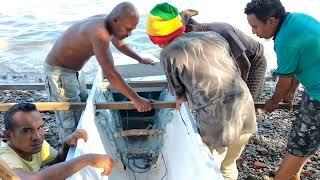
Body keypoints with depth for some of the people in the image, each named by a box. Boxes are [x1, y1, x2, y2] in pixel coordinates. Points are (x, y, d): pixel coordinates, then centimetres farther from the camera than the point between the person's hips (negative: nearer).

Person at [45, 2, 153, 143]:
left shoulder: (106, 23, -2)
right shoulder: (99, 33, -32)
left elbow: (119, 43, 20)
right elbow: (110, 73, -36)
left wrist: (140, 59, 28)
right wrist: (136, 99, -33)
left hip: (71, 70, 10)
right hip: (58, 71, -10)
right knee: (71, 122, -6)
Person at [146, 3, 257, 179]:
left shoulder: (168, 54, -2)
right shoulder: (214, 36, 12)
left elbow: (178, 93, 8)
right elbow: (235, 72, 16)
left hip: (216, 121, -6)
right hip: (246, 111, 6)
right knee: (228, 165, 27)